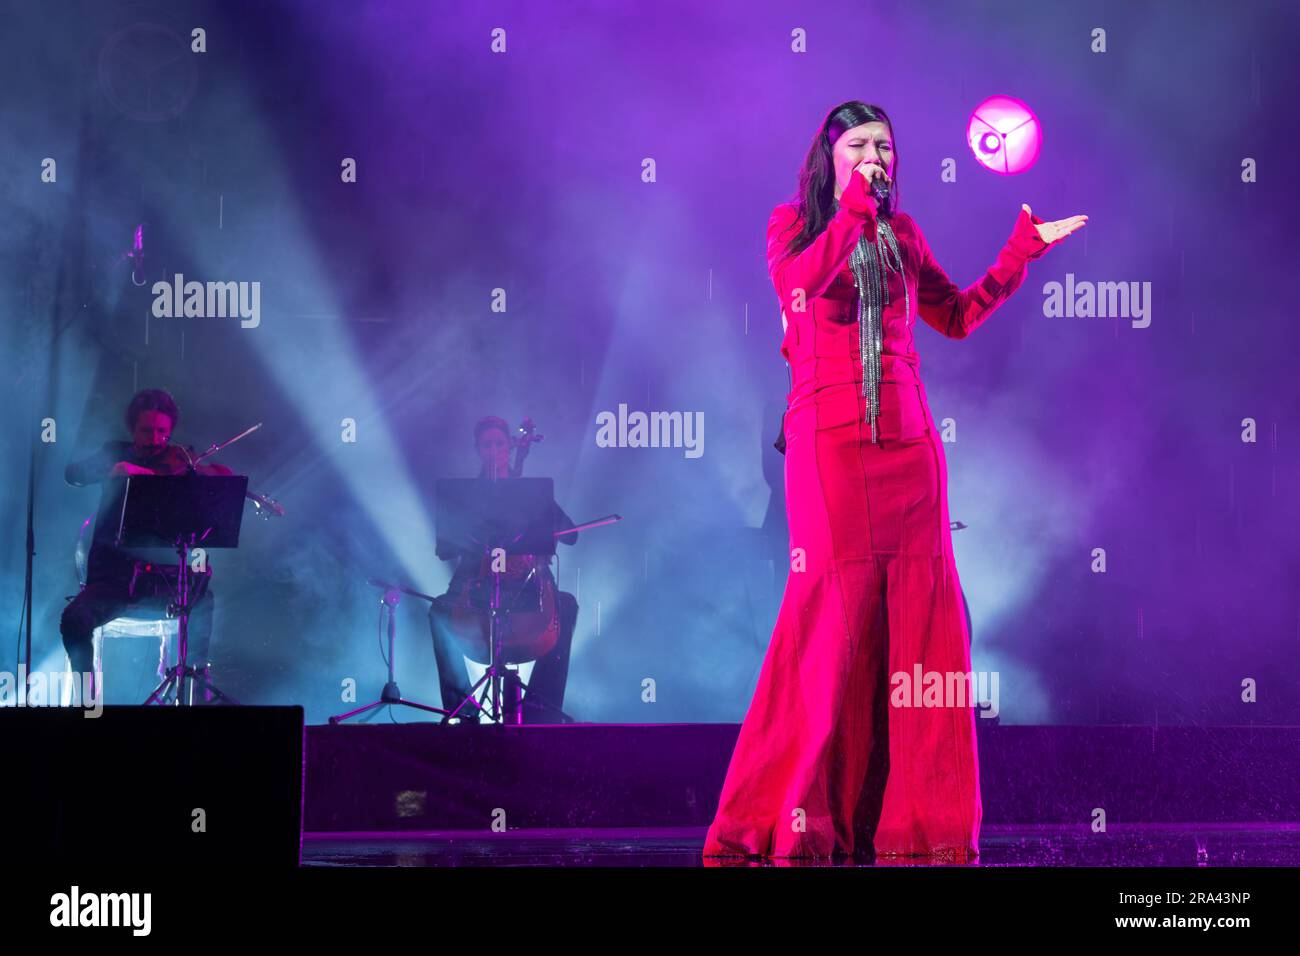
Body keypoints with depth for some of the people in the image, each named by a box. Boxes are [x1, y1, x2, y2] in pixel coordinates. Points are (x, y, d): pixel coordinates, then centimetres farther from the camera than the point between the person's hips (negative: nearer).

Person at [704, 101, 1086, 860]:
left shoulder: (901, 233, 16)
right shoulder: (793, 223, 6)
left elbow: (958, 317, 19)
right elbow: (802, 281, -15)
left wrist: (1021, 252, 14)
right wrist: (856, 202, -17)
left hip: (906, 442, 4)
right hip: (828, 441, -4)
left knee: (920, 618, -1)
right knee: (834, 620, -8)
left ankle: (921, 822, 2)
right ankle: (802, 819, -2)